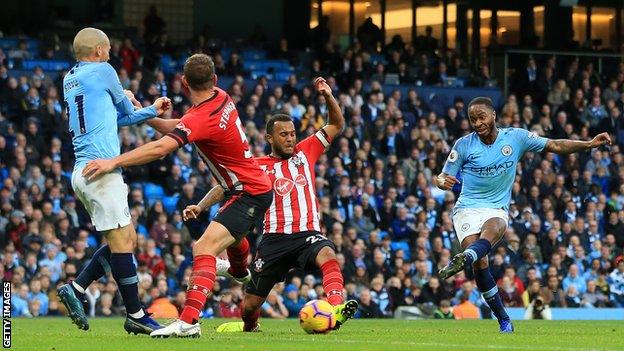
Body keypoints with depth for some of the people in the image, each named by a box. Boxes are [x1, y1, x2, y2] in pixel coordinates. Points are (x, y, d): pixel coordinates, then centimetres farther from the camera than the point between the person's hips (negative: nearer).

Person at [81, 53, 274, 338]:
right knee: (232, 236, 41)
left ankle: (189, 320, -38)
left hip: (249, 194, -10)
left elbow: (160, 148, -40)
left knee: (205, 248, -25)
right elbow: (179, 129, 8)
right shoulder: (222, 98, -3)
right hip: (258, 185, 10)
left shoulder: (201, 119, -30)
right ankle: (240, 272, 74)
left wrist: (114, 162, -40)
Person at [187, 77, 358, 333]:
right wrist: (200, 207, -11)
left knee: (328, 255, -37)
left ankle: (337, 309, -52)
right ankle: (249, 327, 39)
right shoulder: (258, 166, 6)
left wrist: (328, 95, -1)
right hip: (275, 238, 0)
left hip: (308, 233, 0)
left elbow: (337, 126, 15)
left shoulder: (305, 152, 11)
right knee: (250, 305, 5)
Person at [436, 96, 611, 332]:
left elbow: (555, 146, 8)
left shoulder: (515, 137, 3)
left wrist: (589, 144, -2)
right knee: (480, 262, -22)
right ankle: (503, 319, -11)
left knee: (493, 228, -37)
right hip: (467, 208, -1)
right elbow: (443, 177, 5)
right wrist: (443, 182, -20)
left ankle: (463, 260, -66)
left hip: (497, 209, 1)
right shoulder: (464, 145, 0)